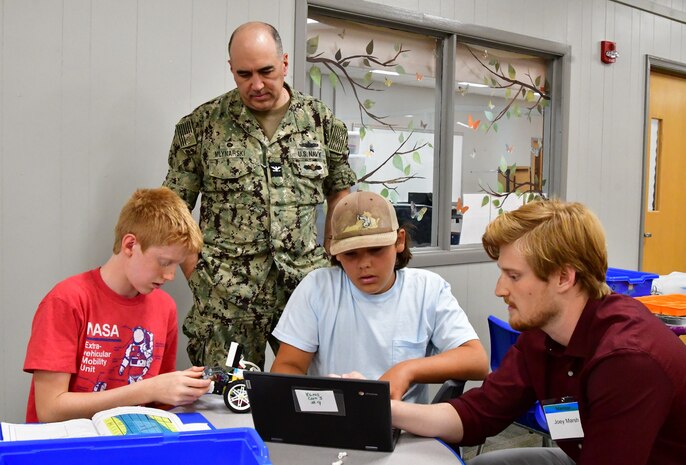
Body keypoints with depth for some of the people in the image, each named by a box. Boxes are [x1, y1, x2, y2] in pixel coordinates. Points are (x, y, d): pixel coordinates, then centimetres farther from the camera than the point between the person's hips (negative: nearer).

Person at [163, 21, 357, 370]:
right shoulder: (202, 126, 1)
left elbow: (339, 196, 16)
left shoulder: (321, 122, 6)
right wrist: (196, 277, -3)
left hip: (306, 285, 2)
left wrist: (334, 265, 8)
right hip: (225, 296, -1)